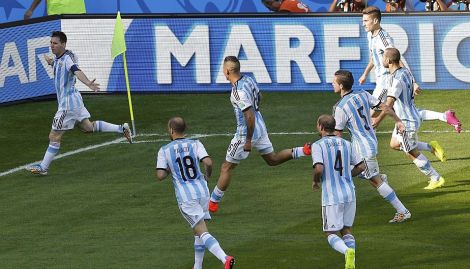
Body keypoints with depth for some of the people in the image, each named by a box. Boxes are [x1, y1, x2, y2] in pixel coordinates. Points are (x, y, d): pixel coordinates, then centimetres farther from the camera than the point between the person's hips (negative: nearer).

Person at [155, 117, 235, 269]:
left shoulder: (164, 151, -1)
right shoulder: (195, 144, 3)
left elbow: (160, 175, -8)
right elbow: (208, 162, -11)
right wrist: (207, 175, 10)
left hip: (185, 197, -4)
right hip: (202, 191, 4)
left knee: (202, 232, -10)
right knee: (198, 231, 20)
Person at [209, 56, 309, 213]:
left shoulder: (239, 91, -28)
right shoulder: (248, 79, 0)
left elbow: (250, 116, -29)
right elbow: (258, 97, 18)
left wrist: (248, 140, -22)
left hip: (247, 131, -9)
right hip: (260, 127, 9)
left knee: (227, 167, 4)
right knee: (272, 159, 23)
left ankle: (213, 203, 13)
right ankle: (304, 151, 7)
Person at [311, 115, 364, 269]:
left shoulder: (318, 145, -7)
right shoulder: (346, 144, 10)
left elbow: (319, 169, -19)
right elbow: (361, 166, 9)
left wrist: (315, 182, 1)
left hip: (331, 196, -5)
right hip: (349, 193, 5)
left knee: (330, 233, 3)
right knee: (347, 229, 16)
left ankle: (347, 251, -26)